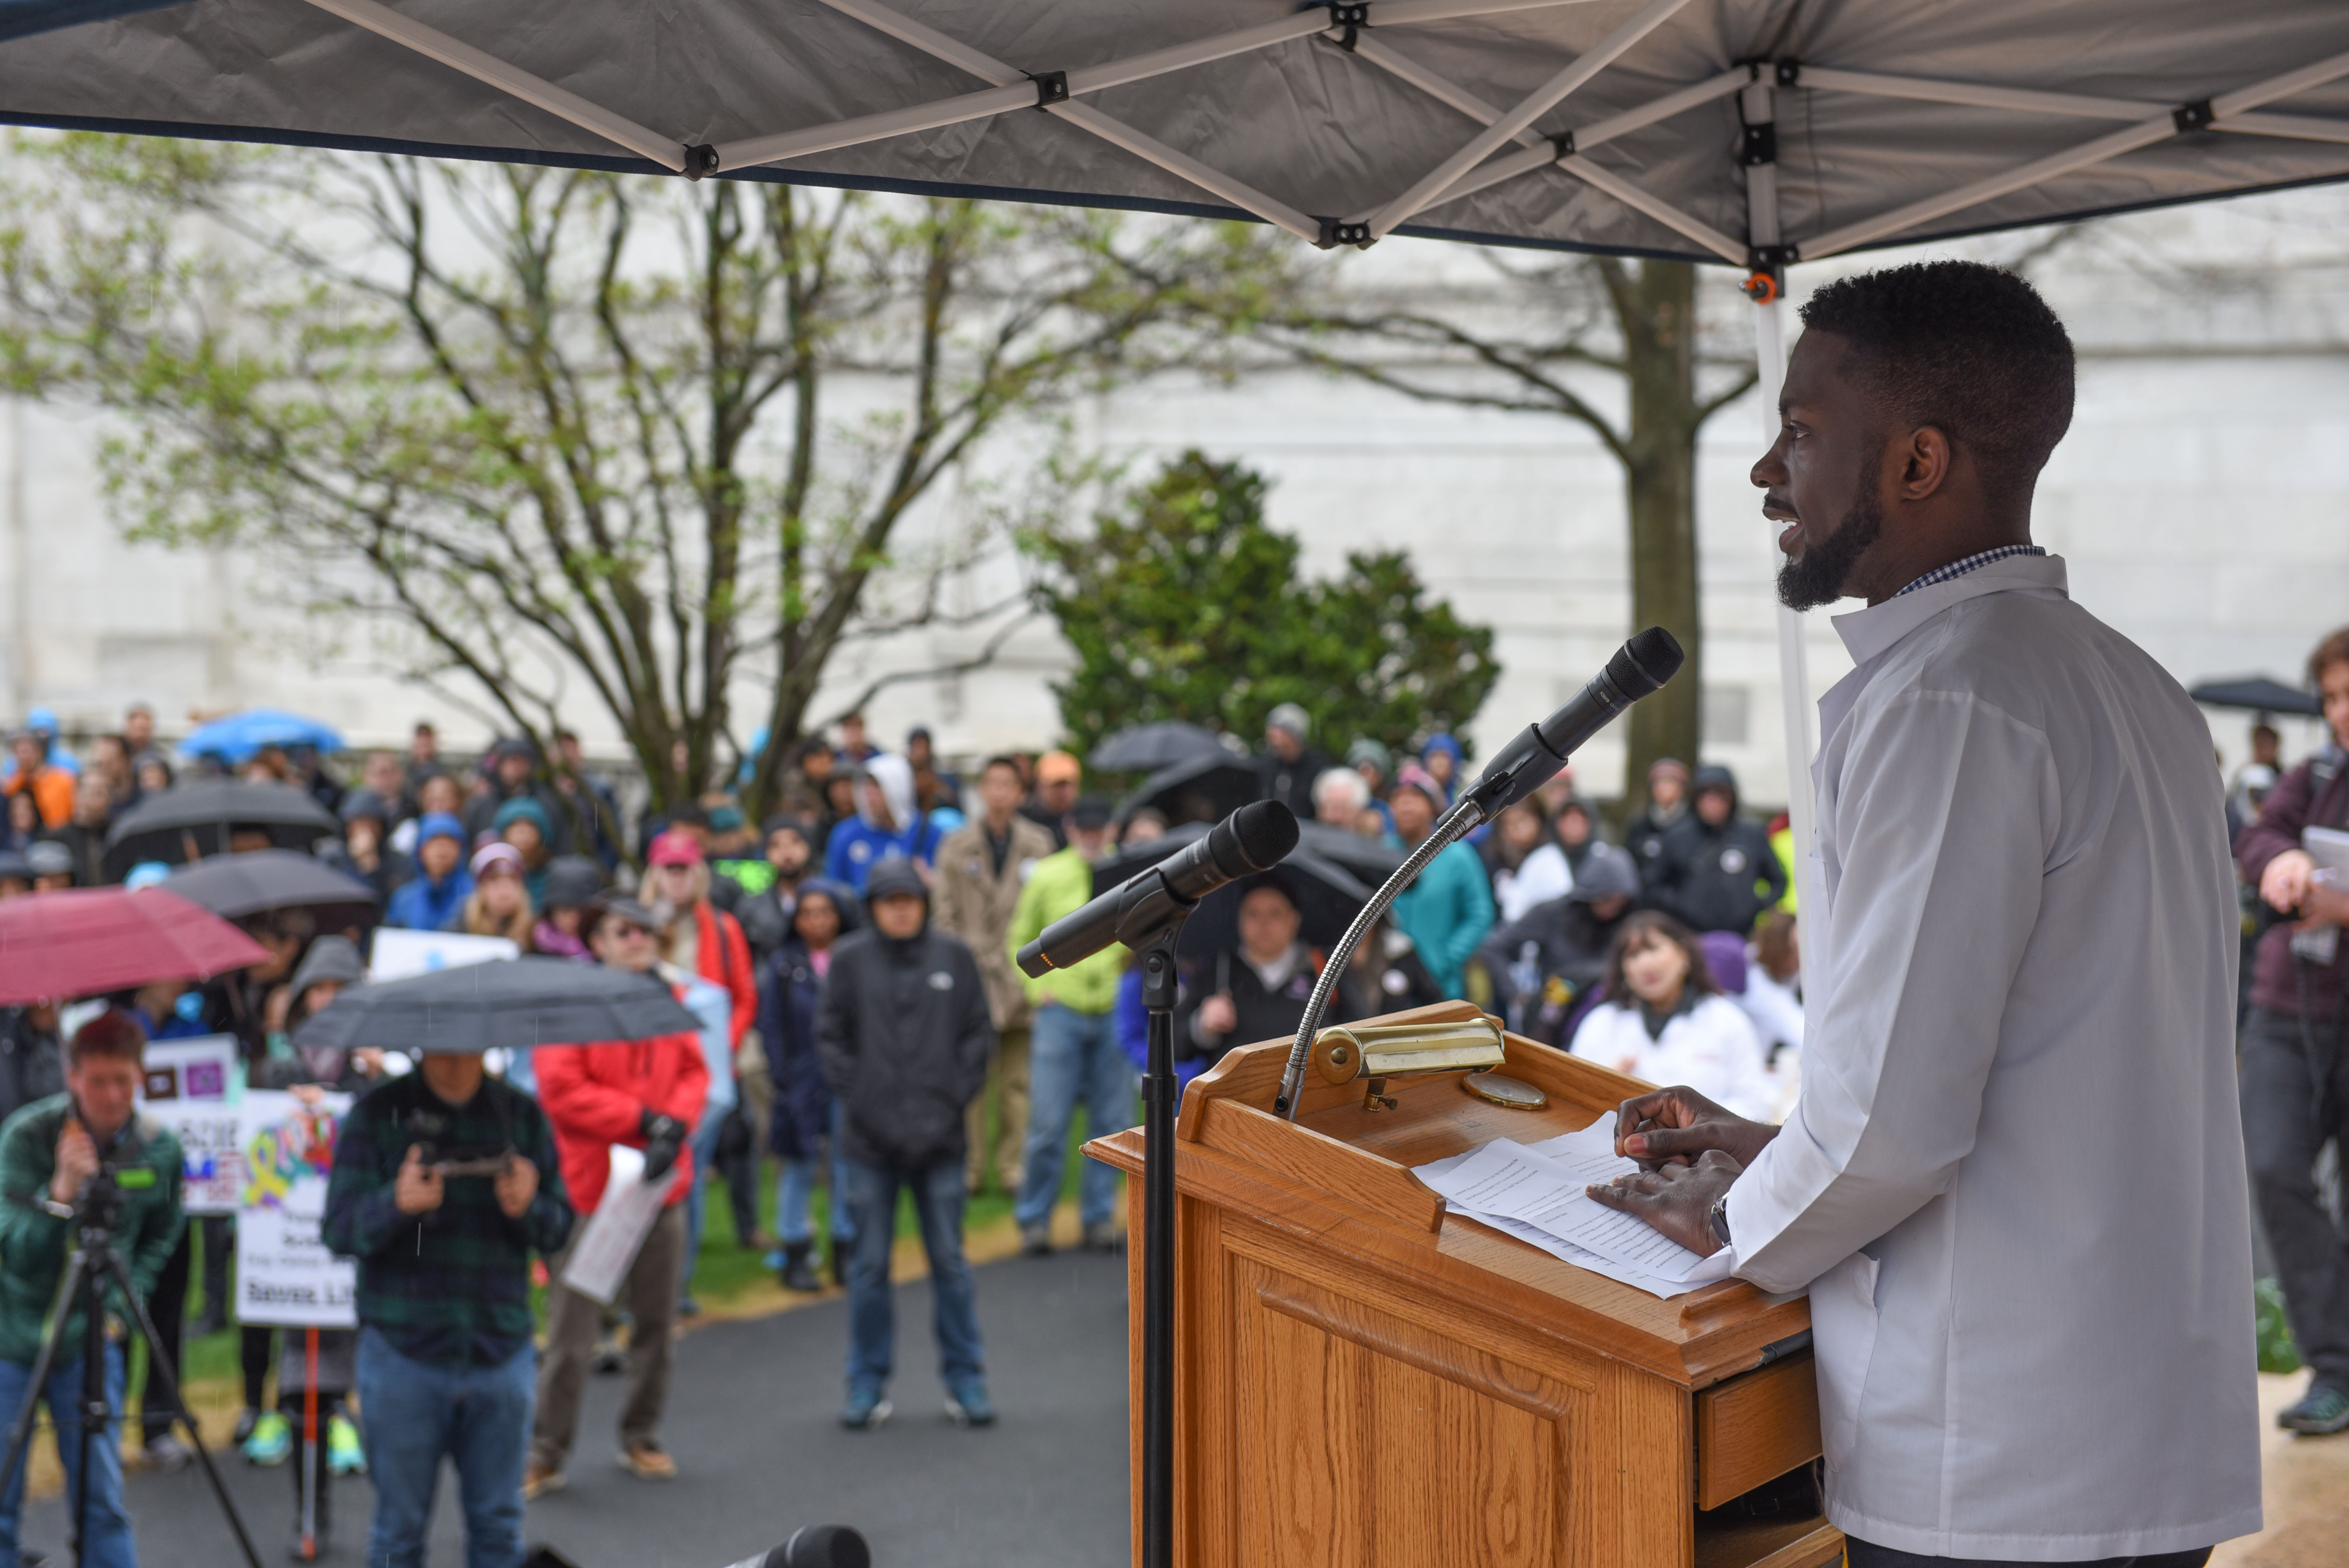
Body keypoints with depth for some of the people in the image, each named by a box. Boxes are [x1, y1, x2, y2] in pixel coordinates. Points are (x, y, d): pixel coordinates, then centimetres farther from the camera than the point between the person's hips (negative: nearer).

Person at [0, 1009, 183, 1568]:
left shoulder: (159, 1148, -6)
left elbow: (161, 1237, 12)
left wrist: (120, 1304, 1)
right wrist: (62, 1190, -36)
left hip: (88, 1336, 2)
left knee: (101, 1501, 2)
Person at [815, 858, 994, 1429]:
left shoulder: (953, 956, 4)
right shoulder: (849, 959, 2)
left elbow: (979, 1034, 6)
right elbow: (831, 1038, 5)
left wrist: (954, 1101, -3)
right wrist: (857, 1099, -5)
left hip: (939, 1139, 0)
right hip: (870, 1140, 0)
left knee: (950, 1259, 5)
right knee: (870, 1264, 6)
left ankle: (965, 1381, 15)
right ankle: (869, 1385, 16)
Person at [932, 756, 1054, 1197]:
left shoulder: (1038, 846, 8)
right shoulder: (957, 846, 8)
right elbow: (944, 913, 6)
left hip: (1023, 976, 1)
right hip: (971, 975, -1)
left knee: (1017, 1081, 4)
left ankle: (1012, 1165, 12)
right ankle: (971, 1165, 5)